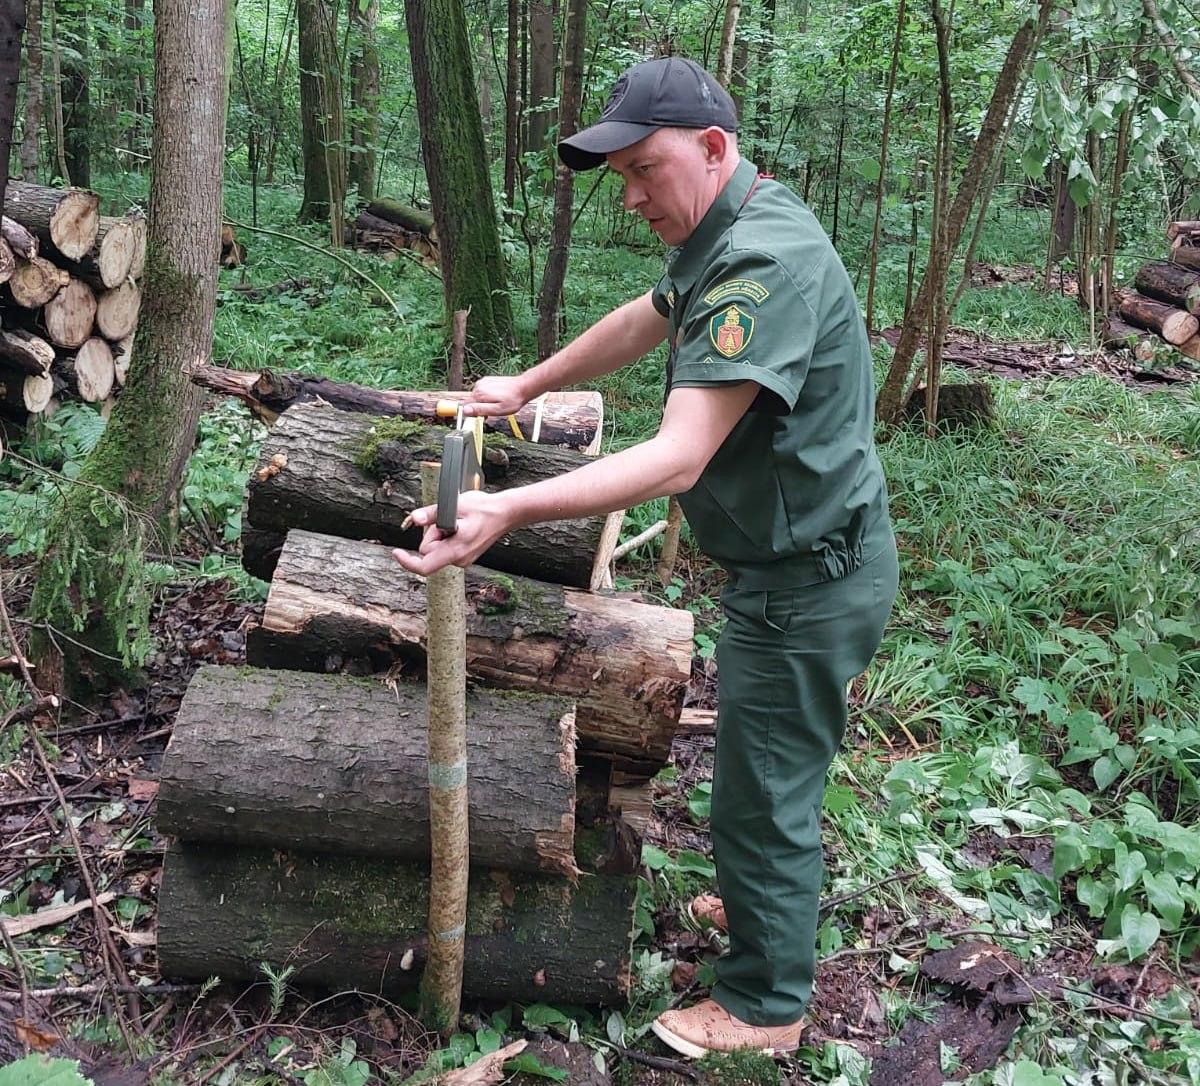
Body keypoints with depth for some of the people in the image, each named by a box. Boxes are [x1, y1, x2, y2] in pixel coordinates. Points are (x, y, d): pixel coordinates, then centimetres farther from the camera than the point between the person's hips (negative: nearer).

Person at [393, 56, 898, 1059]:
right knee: (777, 772, 26)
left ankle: (764, 1006, 24)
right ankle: (775, 902, 48)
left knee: (763, 794, 5)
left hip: (807, 580, -10)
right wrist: (526, 387, 25)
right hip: (796, 560, 10)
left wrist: (508, 511, -43)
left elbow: (680, 457, -36)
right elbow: (645, 321, 23)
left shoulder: (765, 262, -28)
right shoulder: (726, 233, 6)